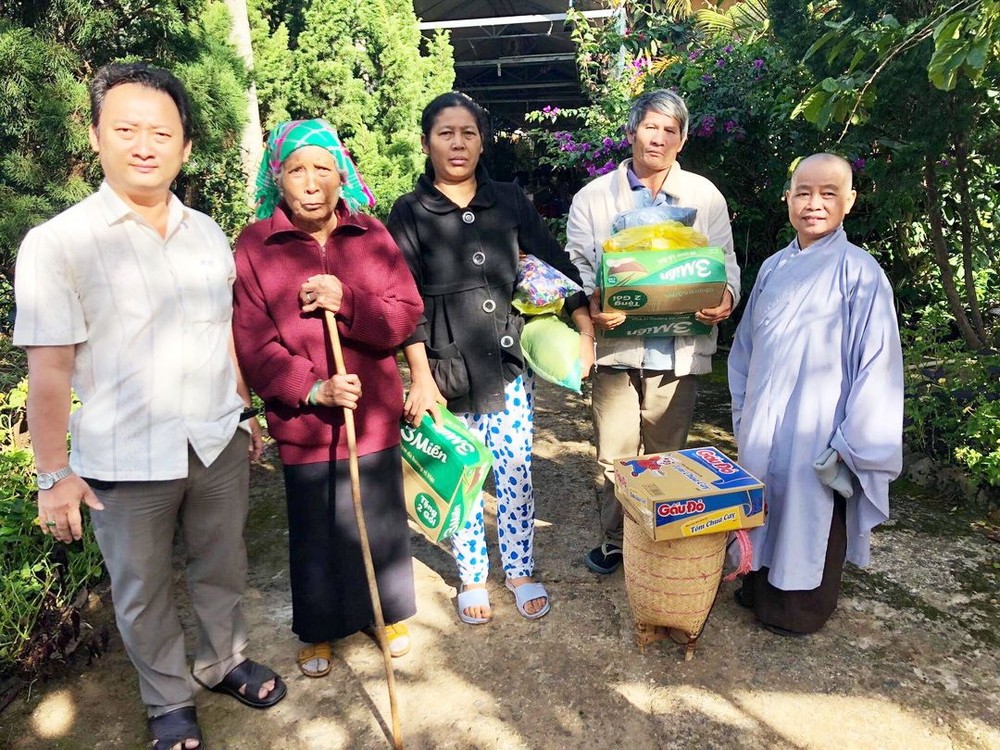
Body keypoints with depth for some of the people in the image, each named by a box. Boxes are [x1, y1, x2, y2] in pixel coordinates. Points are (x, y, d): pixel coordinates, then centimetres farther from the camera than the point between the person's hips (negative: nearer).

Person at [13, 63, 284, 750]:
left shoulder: (208, 234, 4)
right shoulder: (57, 243, -11)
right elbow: (49, 368, -11)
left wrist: (248, 413, 15)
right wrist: (54, 474, -9)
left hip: (219, 443, 4)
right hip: (125, 461, -4)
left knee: (222, 566, 20)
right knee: (144, 591, 15)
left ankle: (225, 661, 45)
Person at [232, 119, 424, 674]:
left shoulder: (371, 235, 1)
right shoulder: (254, 245, -5)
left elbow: (406, 316, -4)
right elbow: (252, 342, -10)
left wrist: (348, 303, -21)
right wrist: (314, 389, -21)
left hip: (373, 413, 2)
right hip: (301, 420, -2)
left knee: (380, 517, 16)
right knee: (314, 529, 12)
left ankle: (387, 613, 40)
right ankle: (319, 631, 36)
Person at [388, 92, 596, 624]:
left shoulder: (509, 202, 6)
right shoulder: (409, 213, -1)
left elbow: (555, 265, 6)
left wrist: (585, 331, -4)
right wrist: (421, 377, -10)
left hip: (509, 361, 2)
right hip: (448, 368, -2)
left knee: (515, 473, 8)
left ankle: (520, 571, 27)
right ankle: (472, 579, 28)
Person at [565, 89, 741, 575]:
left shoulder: (706, 196, 9)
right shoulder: (593, 197, 6)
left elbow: (725, 261, 9)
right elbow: (577, 263, 2)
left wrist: (725, 296, -15)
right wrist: (591, 302, -21)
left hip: (679, 348, 1)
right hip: (616, 343, -1)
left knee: (666, 454, 13)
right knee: (615, 455, 5)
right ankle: (614, 539, 24)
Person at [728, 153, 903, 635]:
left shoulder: (859, 271, -11)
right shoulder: (773, 268, 5)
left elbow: (877, 362, -13)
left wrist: (851, 444, -14)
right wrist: (743, 413, 10)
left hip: (816, 430, -5)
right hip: (762, 427, 5)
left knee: (809, 515, 9)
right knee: (765, 506, 17)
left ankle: (802, 609, 29)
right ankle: (761, 588, 38)